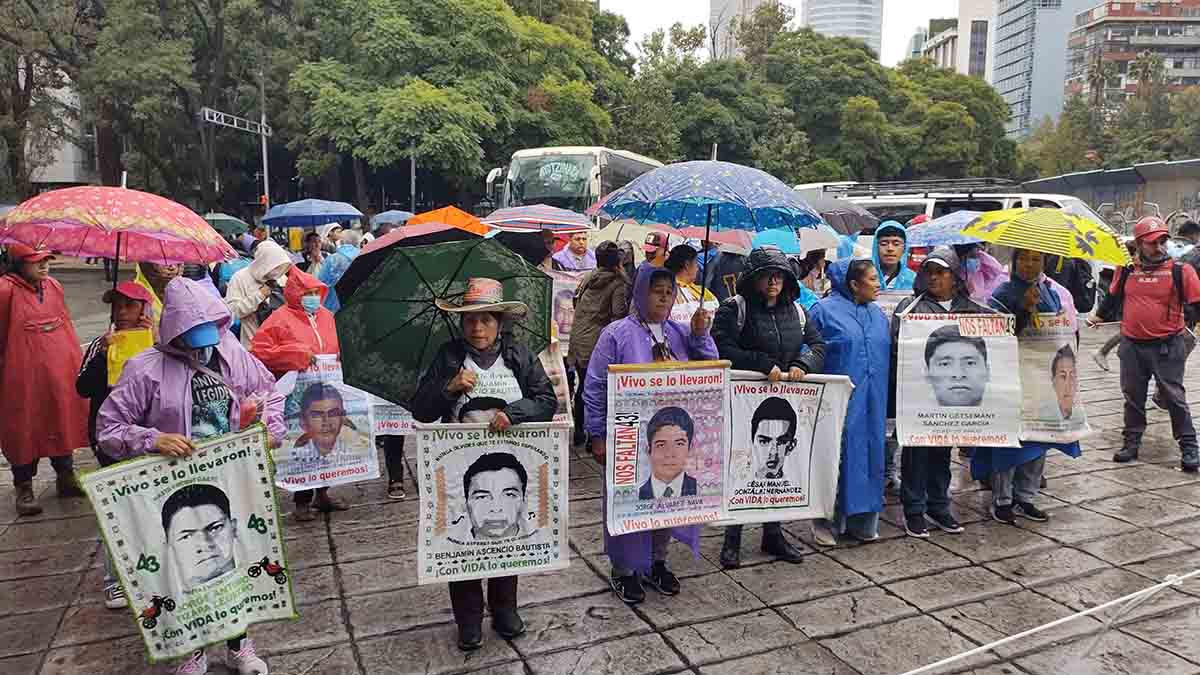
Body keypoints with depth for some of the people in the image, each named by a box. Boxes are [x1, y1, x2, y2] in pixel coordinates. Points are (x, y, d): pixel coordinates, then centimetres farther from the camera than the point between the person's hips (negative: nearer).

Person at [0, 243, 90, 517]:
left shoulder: (54, 286, 7)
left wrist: (77, 361, 15)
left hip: (61, 373, 6)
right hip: (23, 376, -5)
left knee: (63, 421, 14)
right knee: (24, 428, 4)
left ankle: (66, 477, 29)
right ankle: (24, 488, 17)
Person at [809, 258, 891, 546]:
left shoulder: (878, 314, 14)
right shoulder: (825, 310, -5)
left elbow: (887, 354, 20)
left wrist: (884, 397, 16)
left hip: (872, 401, 6)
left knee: (869, 454, 9)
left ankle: (862, 520, 21)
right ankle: (827, 520, 10)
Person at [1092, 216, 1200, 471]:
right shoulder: (1127, 270, 4)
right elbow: (1114, 296, 22)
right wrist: (1100, 317, 31)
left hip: (1167, 347, -3)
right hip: (1132, 345, 3)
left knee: (1174, 397, 1)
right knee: (1133, 397, 12)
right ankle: (1131, 442, 23)